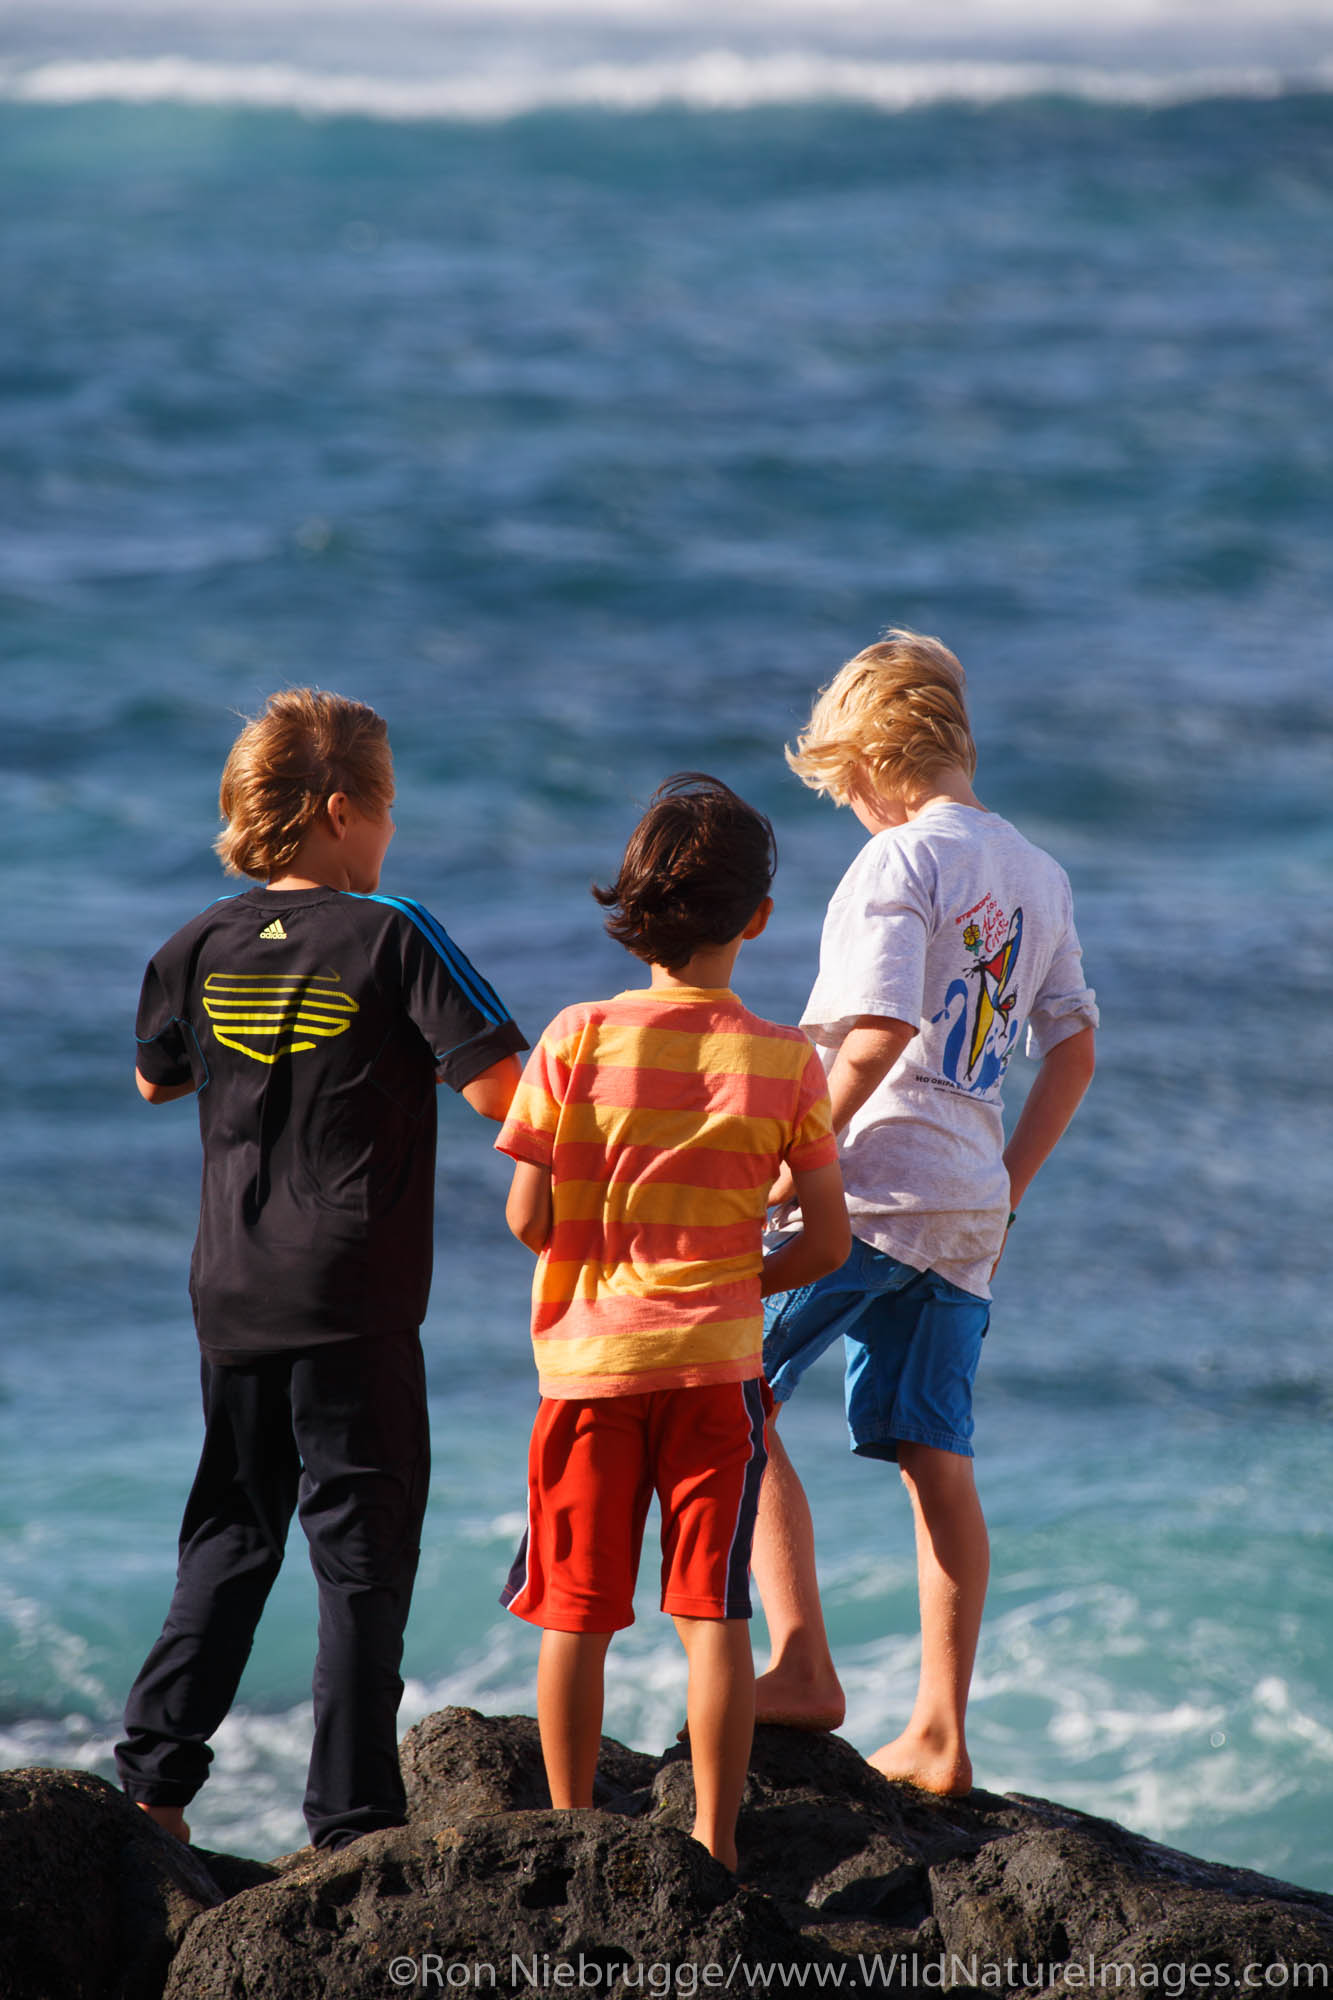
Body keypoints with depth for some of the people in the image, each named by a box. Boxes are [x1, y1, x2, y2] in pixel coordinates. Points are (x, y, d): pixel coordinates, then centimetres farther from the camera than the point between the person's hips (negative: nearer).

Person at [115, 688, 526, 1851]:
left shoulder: (208, 944, 5)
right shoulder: (393, 937, -10)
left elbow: (154, 1080, 22)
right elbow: (500, 1092, -16)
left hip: (232, 1304, 5)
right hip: (355, 1308, -5)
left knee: (231, 1537, 18)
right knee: (363, 1555, 0)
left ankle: (154, 1776, 14)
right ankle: (353, 1819, -1)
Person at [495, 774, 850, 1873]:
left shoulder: (579, 1038, -6)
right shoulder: (785, 1059, -4)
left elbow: (529, 1219, -5)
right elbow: (829, 1239, -1)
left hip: (588, 1356, 0)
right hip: (715, 1363, 0)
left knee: (575, 1614, 9)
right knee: (714, 1611, 3)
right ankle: (715, 1844, 3)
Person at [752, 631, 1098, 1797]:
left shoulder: (902, 861, -9)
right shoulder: (1038, 877, 15)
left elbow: (879, 1032, -21)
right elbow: (1074, 1051, 19)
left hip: (878, 1178, -8)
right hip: (970, 1206, 8)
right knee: (934, 1458, 7)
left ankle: (802, 1667, -13)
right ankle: (940, 1737, 4)